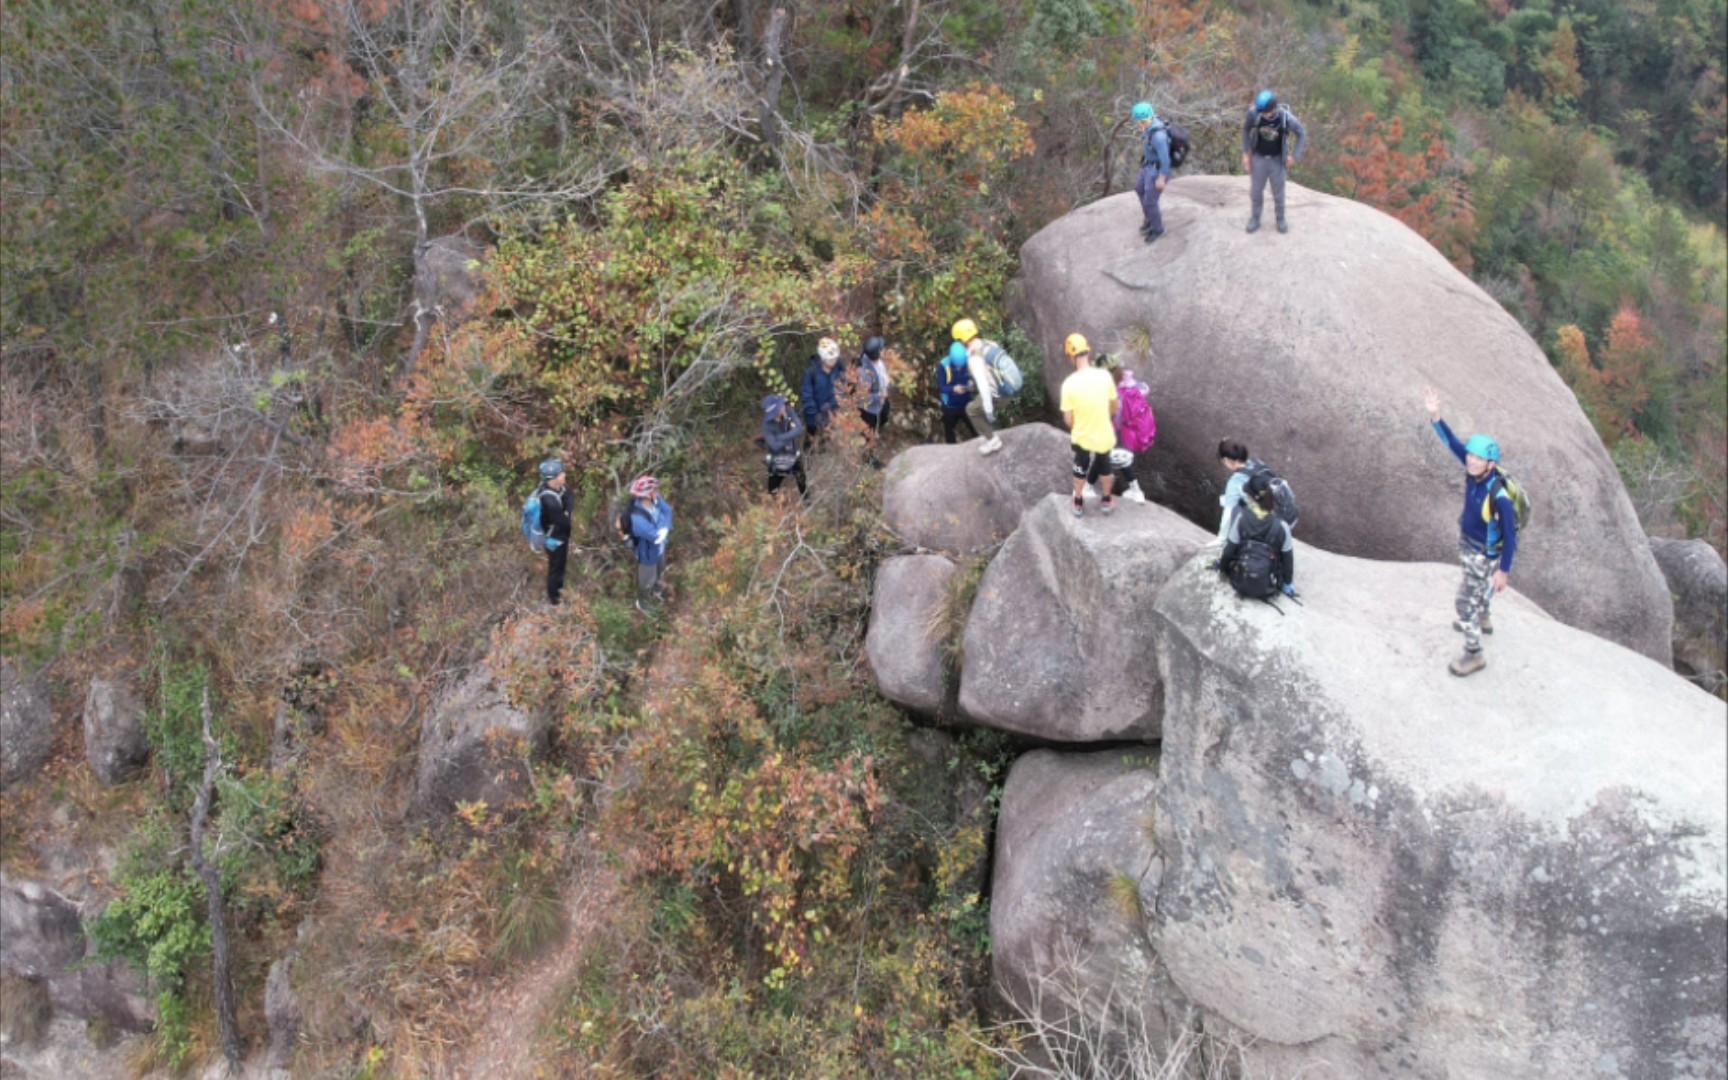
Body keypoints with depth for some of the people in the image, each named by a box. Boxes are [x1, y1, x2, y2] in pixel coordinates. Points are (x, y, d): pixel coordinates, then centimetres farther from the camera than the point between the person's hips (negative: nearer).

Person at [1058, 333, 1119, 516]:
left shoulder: (1069, 383, -23)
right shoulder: (1104, 376, -18)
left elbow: (1068, 419, -15)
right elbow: (1115, 405, -4)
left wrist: (1076, 428, 8)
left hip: (1081, 437, -1)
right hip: (1104, 435, 1)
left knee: (1080, 470, 25)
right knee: (1105, 467, 28)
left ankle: (1078, 504, 43)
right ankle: (1106, 501, 46)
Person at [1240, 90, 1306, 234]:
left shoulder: (1287, 118, -30)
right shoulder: (1253, 112, -27)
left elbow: (1302, 133, -10)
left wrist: (1294, 156, -13)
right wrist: (1245, 154, -5)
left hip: (1277, 159, -1)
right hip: (1259, 158, 1)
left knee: (1278, 192, 13)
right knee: (1256, 191, 13)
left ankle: (1281, 219, 39)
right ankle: (1255, 218, 38)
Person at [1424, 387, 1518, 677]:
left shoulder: (1499, 497, -39)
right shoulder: (1475, 470, -21)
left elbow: (1509, 535, -29)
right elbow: (1452, 443, -23)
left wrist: (1504, 571, -21)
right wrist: (1435, 416, -38)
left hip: (1485, 555, -8)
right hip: (1467, 544, 8)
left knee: (1465, 602, 4)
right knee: (1476, 587, 33)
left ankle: (1474, 655, 23)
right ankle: (1482, 621, 62)